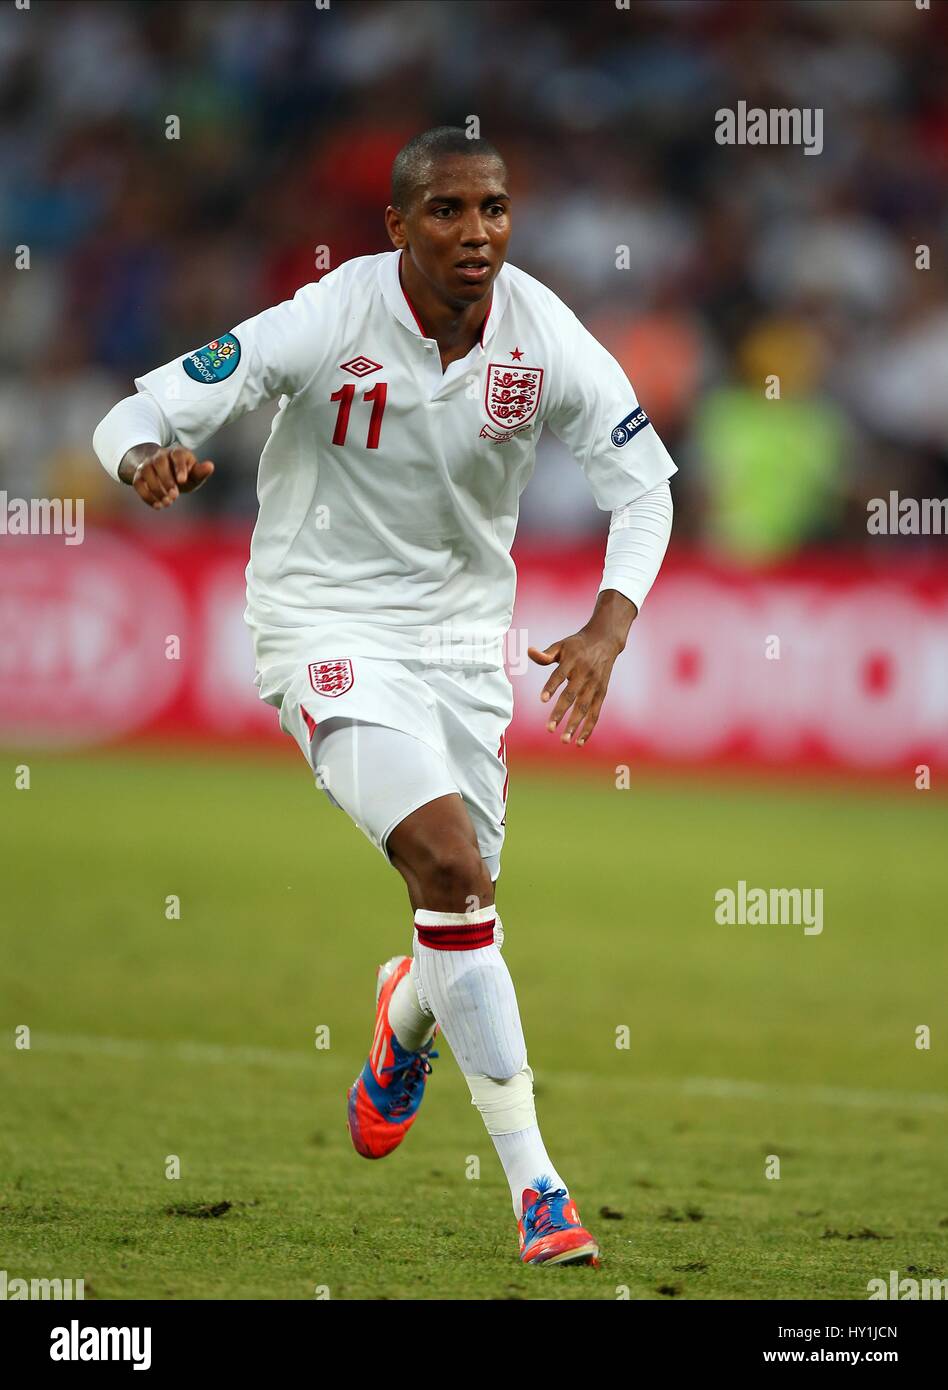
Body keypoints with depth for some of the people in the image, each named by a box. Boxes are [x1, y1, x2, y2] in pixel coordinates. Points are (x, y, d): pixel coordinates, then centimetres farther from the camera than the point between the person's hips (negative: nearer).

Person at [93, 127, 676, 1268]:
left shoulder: (546, 338, -11)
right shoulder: (327, 324, -21)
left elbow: (644, 484, -1)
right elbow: (140, 414, -19)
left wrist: (607, 629, -17)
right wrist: (147, 457, -44)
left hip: (463, 631, 4)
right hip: (326, 624, -4)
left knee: (462, 905, 8)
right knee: (451, 864, -22)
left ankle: (404, 1025, 48)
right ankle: (532, 1179, -11)